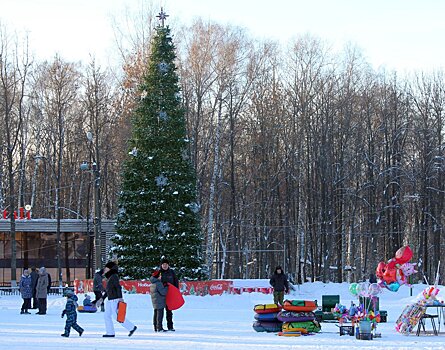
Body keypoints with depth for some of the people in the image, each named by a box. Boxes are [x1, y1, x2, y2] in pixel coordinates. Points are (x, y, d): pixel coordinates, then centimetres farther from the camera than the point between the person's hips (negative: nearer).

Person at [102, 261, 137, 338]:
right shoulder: (109, 277, 17)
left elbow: (118, 287, -21)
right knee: (106, 315, 6)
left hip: (115, 299, -10)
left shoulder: (114, 276, -12)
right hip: (110, 300, 10)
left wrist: (120, 297, -29)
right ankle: (110, 332, 8)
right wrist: (102, 298, 27)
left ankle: (132, 327, -1)